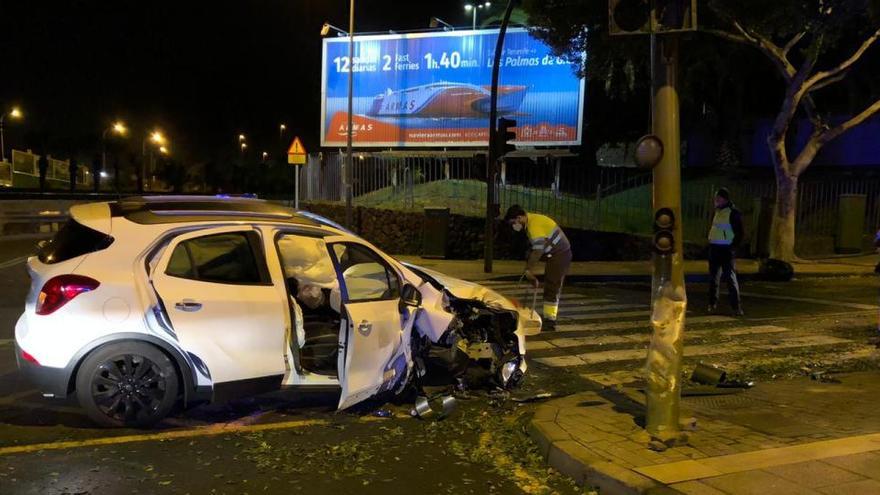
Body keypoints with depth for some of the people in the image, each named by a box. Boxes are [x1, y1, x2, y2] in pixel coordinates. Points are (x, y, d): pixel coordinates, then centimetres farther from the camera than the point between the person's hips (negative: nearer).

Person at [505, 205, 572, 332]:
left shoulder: (535, 225, -23)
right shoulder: (531, 221, 8)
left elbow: (538, 251, -26)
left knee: (551, 288, -8)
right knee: (552, 287, 17)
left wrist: (529, 269, -17)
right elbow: (533, 247, 13)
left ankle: (549, 322, -6)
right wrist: (528, 265, 10)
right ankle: (550, 316, 26)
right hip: (557, 254, 10)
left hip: (560, 255, -10)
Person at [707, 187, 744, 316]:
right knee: (713, 278, 12)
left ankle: (736, 307, -6)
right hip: (714, 249, 8)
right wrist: (710, 241, 13)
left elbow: (739, 233, -10)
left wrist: (733, 246, -14)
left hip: (726, 250, -8)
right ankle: (712, 304, 20)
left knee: (731, 278, -8)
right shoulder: (717, 212, 14)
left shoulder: (733, 213, -10)